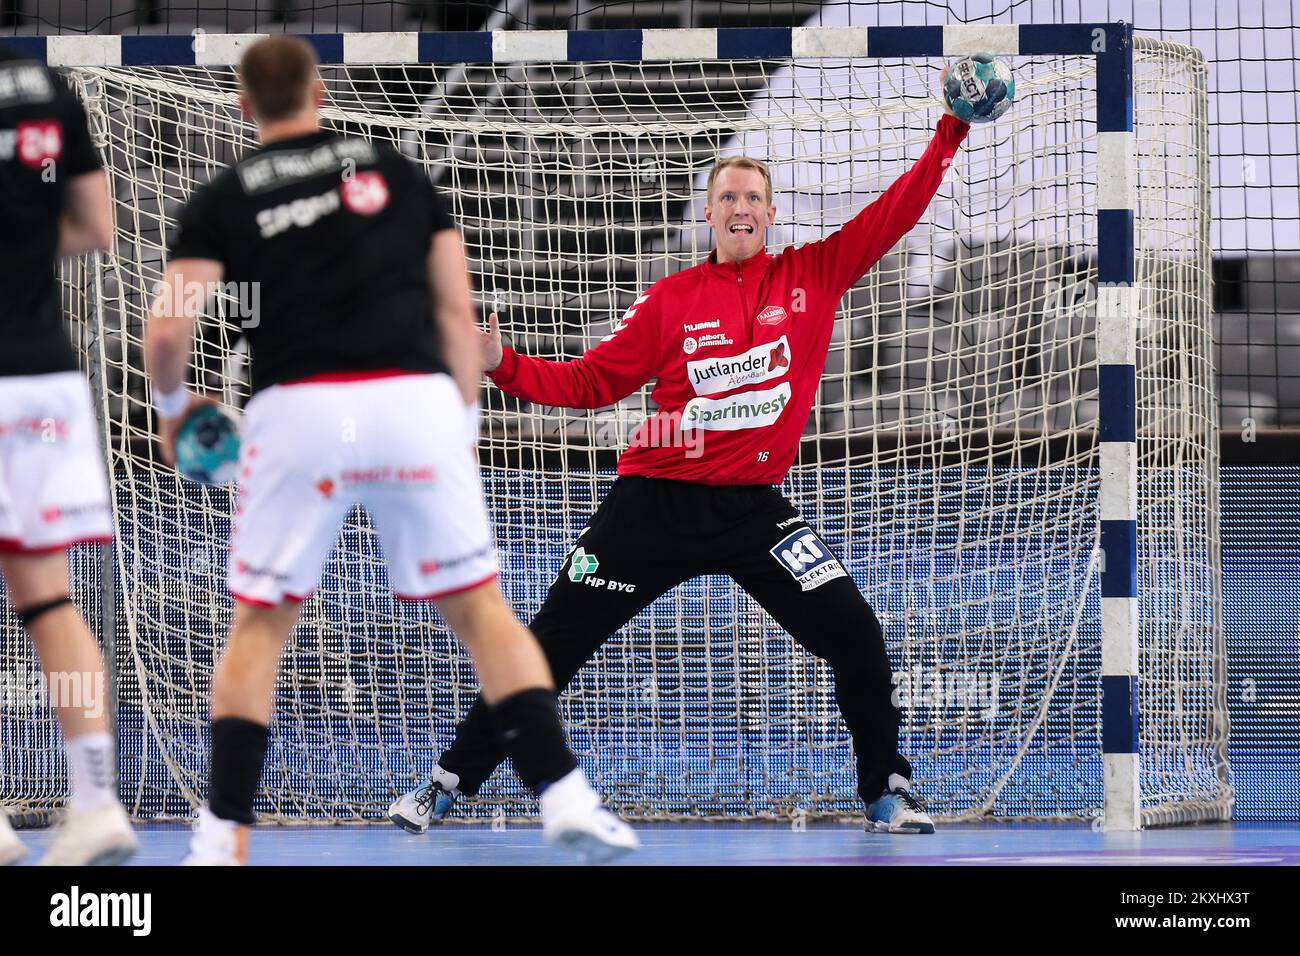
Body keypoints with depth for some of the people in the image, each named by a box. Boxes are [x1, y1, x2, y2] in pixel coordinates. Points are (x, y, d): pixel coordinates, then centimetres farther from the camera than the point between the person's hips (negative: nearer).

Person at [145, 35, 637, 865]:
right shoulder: (399, 172, 16)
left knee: (261, 624, 13)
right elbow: (458, 313, 12)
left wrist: (174, 409, 21)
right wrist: (464, 424, 20)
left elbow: (167, 333, 1)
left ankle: (224, 834, 5)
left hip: (298, 410, -1)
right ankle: (564, 797, -1)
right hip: (415, 398, 1)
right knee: (479, 607, 10)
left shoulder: (223, 200, 10)